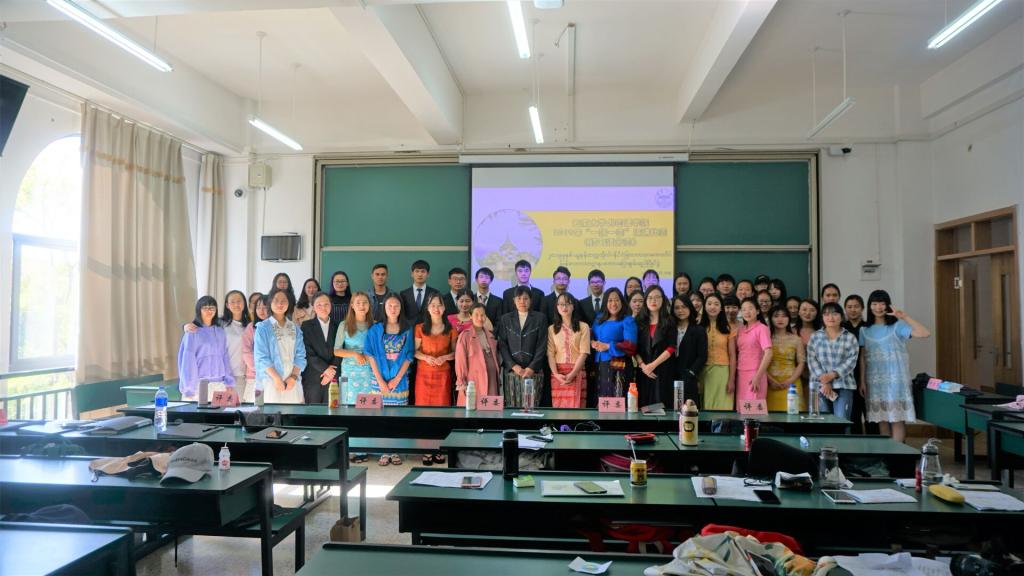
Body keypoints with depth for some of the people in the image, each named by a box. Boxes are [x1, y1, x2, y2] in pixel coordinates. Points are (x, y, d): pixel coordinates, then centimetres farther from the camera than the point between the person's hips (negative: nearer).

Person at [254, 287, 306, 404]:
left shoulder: (295, 329, 11)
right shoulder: (263, 328, 1)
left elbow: (300, 355, 6)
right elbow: (262, 357, -6)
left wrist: (293, 377, -8)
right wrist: (276, 378, -14)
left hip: (292, 381, 3)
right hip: (271, 381, -3)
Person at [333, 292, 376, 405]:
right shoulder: (344, 325, 2)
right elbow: (336, 351, 0)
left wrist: (371, 356, -11)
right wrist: (355, 354, -12)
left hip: (370, 371, 1)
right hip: (350, 371, -1)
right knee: (351, 403, 0)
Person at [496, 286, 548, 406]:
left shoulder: (540, 318, 7)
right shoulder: (505, 319, 11)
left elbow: (542, 345, 1)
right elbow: (502, 345, 5)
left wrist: (532, 368, -8)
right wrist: (513, 366, -7)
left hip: (533, 371, -1)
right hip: (511, 371, 1)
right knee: (511, 406, -2)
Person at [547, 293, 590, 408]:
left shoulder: (583, 327, 5)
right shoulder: (552, 329, 11)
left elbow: (584, 352, -3)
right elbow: (550, 354, 3)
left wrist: (572, 374, -13)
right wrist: (556, 374, -13)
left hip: (577, 373, -1)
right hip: (558, 374, 2)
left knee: (576, 407, -5)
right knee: (558, 407, 0)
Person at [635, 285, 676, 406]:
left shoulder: (669, 322, 4)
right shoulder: (639, 321, 9)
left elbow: (671, 348, -5)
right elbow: (634, 348, 5)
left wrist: (653, 365, -12)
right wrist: (642, 365, -10)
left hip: (663, 370, -2)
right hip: (643, 371, 2)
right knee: (642, 405, -1)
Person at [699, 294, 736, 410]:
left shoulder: (728, 328, 5)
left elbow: (732, 356, 3)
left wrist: (732, 380, -3)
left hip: (722, 372, 0)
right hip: (702, 372, 1)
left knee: (721, 407, -2)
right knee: (704, 406, 3)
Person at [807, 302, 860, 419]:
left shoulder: (850, 338, 6)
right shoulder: (815, 337, 9)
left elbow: (851, 361, -3)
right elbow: (812, 360, 2)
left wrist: (833, 374, -15)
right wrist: (824, 380, -10)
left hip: (843, 386, -1)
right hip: (820, 386, 1)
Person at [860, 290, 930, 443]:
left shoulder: (897, 326, -4)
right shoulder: (865, 330, 7)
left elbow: (925, 334, -17)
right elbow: (863, 357, 7)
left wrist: (905, 317, -22)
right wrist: (862, 381, 2)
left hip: (895, 379, -3)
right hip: (875, 380, 3)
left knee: (897, 418, -4)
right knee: (881, 419, 10)